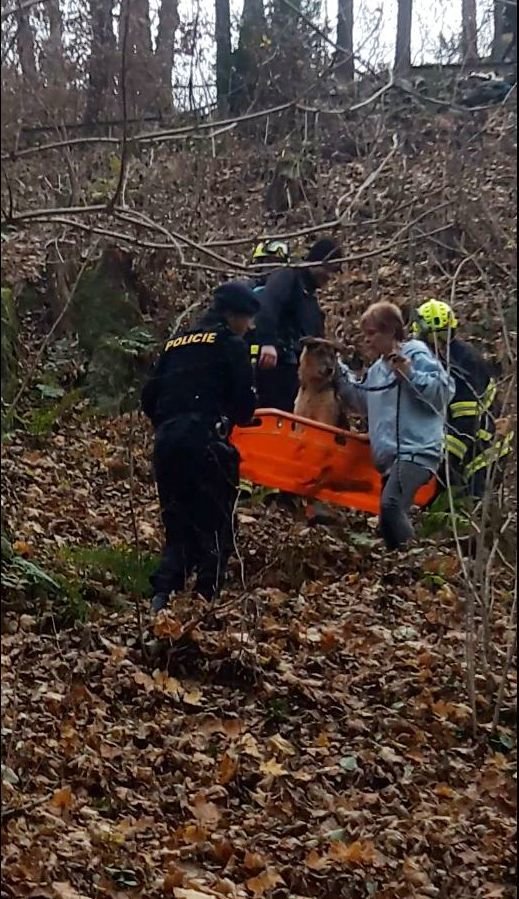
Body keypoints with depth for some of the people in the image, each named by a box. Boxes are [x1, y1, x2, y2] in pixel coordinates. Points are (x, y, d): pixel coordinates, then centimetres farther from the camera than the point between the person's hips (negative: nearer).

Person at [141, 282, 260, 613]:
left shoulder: (176, 342, 23)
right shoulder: (231, 344, 4)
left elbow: (150, 398, 19)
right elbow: (245, 402, -3)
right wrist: (235, 417, 18)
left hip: (166, 443, 6)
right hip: (204, 444, -6)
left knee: (178, 526, 14)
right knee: (215, 527, 3)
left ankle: (162, 595, -3)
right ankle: (206, 600, -2)